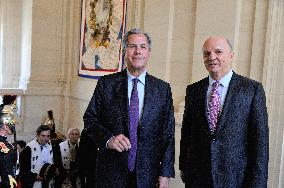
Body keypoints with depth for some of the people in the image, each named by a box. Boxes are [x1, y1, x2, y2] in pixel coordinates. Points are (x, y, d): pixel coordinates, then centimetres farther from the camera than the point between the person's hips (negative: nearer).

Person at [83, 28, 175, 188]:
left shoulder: (163, 89, 1)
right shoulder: (106, 84, -1)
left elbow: (168, 133, 0)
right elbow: (90, 118, 2)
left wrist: (165, 173, -3)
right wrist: (108, 138, -16)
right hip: (111, 171, 0)